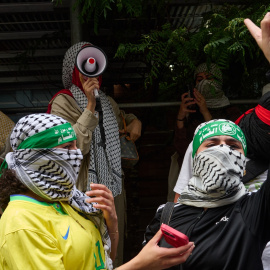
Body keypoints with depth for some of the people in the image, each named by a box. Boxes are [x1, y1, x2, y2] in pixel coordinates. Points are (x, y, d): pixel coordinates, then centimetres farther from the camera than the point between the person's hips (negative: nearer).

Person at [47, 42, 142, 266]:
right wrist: (90, 106, -23)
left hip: (114, 184, 7)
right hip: (87, 188, -7)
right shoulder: (63, 102, -10)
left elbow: (123, 117, 34)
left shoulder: (107, 101, 11)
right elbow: (75, 147, -22)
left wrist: (135, 121, 11)